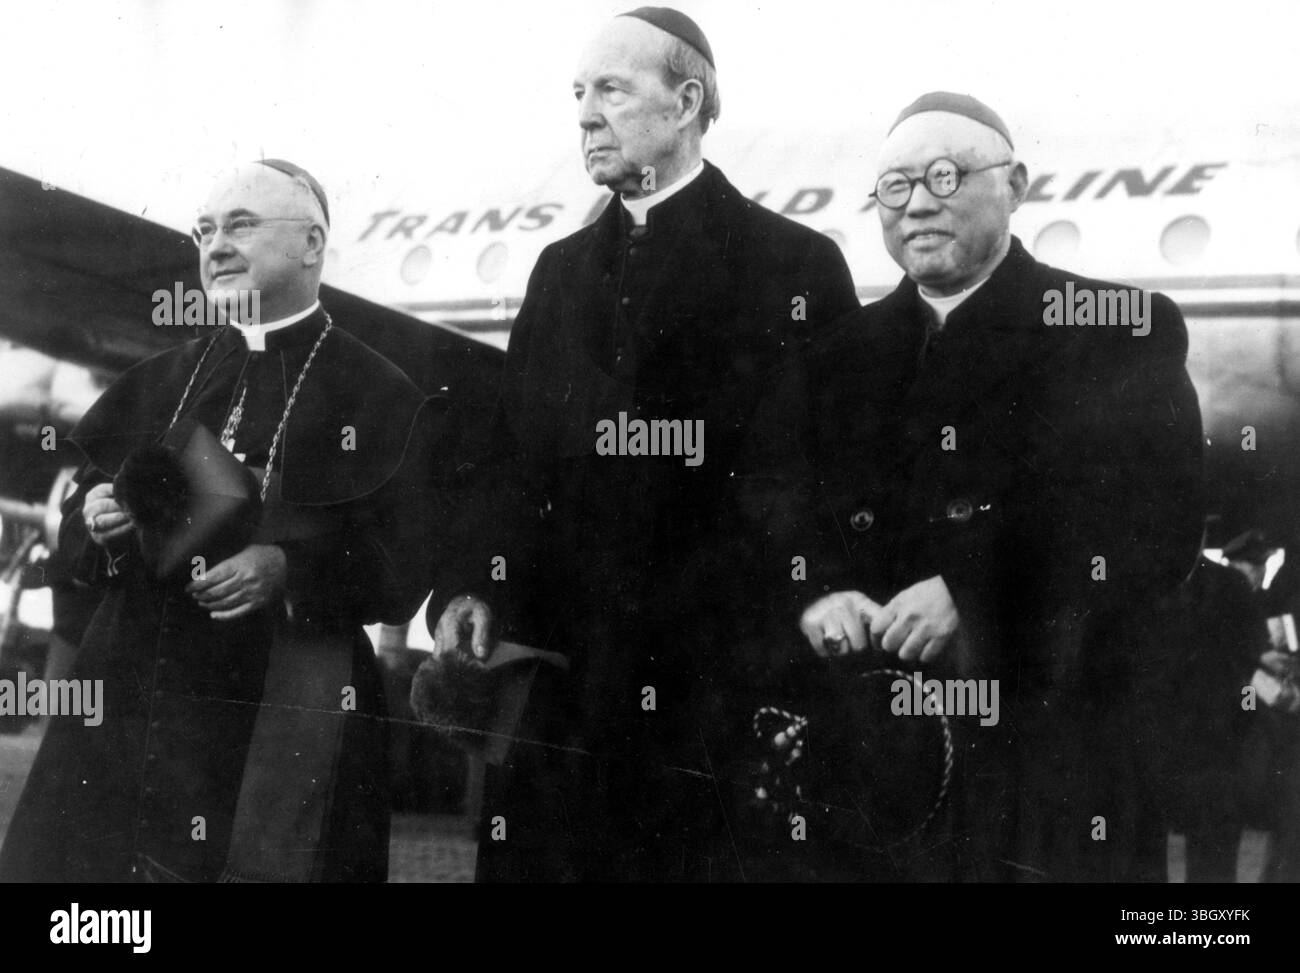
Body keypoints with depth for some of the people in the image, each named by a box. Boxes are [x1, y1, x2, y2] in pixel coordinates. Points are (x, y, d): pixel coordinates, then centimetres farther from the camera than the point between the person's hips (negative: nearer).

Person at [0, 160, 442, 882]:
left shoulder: (380, 396, -1)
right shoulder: (159, 383, 15)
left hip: (282, 730, -4)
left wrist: (286, 570, -21)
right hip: (130, 707, 5)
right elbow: (77, 540, 18)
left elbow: (406, 571, -6)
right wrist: (97, 520, -5)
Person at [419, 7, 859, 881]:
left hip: (718, 679, -5)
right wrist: (475, 590, 0)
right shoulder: (562, 270, 17)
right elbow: (513, 459, 13)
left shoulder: (795, 265, -1)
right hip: (562, 671, 5)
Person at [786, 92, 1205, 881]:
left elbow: (1164, 528, -11)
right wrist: (816, 597, -14)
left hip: (1055, 752, -3)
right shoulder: (841, 350, 13)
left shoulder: (1122, 331, 0)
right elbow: (777, 520, 9)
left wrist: (970, 599, -19)